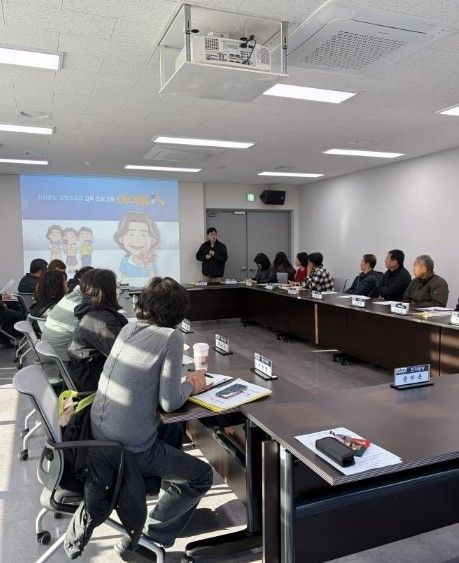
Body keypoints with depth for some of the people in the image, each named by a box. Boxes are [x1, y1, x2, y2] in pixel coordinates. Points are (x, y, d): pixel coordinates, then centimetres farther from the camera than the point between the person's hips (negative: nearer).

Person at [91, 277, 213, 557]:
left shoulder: (128, 329, 3)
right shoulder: (171, 337, -17)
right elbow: (170, 402, -18)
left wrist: (184, 380, 11)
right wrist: (190, 386, 2)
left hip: (100, 436, 8)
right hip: (131, 450, -8)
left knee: (174, 431, 32)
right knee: (203, 476, 12)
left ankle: (178, 506, 43)